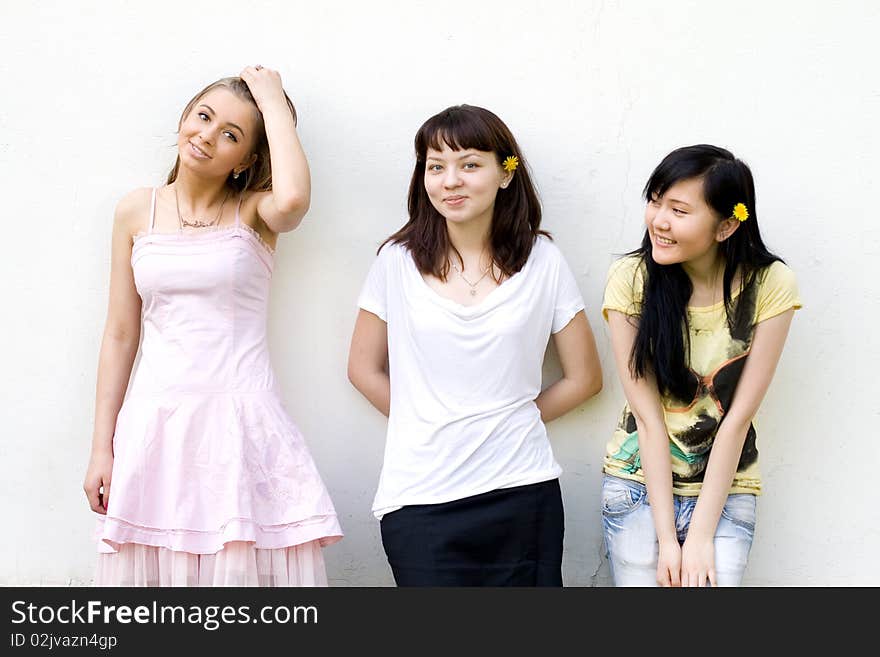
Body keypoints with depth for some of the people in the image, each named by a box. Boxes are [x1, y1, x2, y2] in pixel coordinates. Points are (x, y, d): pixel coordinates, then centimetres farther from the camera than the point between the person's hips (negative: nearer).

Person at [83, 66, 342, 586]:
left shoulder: (254, 210, 2)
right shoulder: (137, 211, 8)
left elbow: (293, 200, -25)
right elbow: (121, 335, 10)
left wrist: (273, 101, -10)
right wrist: (101, 447, 6)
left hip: (241, 421, -2)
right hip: (156, 421, 2)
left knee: (244, 565, -2)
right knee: (151, 563, 3)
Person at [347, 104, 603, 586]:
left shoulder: (541, 262, 2)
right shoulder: (399, 261, 1)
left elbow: (584, 377, 8)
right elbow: (365, 369, 9)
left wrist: (511, 422, 5)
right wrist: (426, 425, 4)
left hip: (521, 492, 1)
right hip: (420, 497, 0)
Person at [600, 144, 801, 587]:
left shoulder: (770, 285, -11)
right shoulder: (631, 277, -11)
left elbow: (738, 416, -11)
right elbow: (647, 414, -12)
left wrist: (700, 535, -12)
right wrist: (666, 537, -13)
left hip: (724, 492, 0)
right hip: (638, 485, 1)